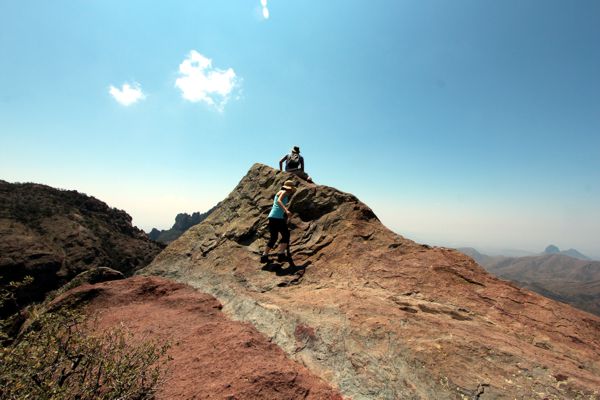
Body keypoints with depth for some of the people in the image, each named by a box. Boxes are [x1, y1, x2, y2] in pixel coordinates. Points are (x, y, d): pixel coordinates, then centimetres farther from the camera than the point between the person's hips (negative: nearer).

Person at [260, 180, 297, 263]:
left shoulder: (279, 192, 24)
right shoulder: (284, 192, 0)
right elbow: (279, 201, -19)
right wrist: (286, 210, -33)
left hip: (271, 217, 9)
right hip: (278, 217, -9)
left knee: (273, 237, 14)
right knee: (286, 235, 0)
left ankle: (264, 256, 13)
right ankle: (281, 254, -9)